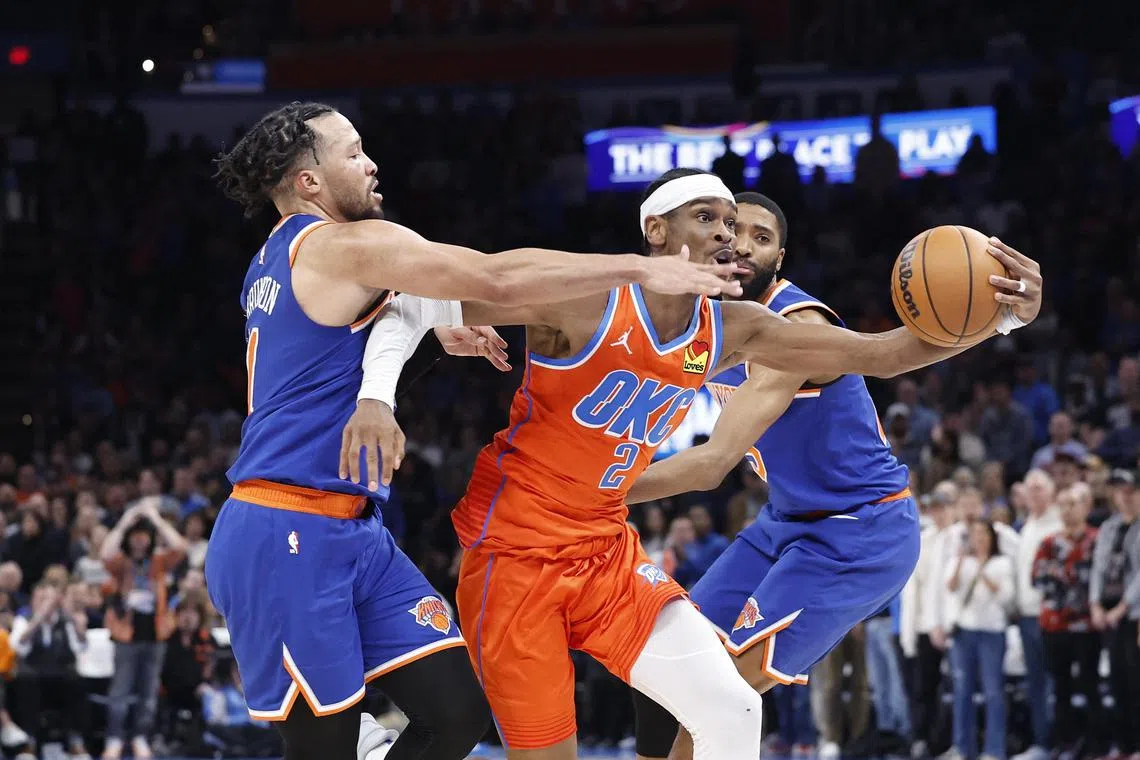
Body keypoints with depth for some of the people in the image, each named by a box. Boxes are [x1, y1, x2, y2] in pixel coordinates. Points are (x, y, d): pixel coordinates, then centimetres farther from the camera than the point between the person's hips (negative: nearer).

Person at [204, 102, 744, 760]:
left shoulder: (281, 261, 18)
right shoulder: (346, 245, -11)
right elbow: (500, 279, -20)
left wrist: (439, 332, 24)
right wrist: (640, 268, -17)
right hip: (290, 538, -10)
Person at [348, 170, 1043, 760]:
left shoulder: (731, 332, 1)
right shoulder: (585, 300, -18)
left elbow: (880, 354, 0)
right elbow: (415, 304, -15)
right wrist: (377, 396, -33)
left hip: (607, 553, 6)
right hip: (515, 552, -6)